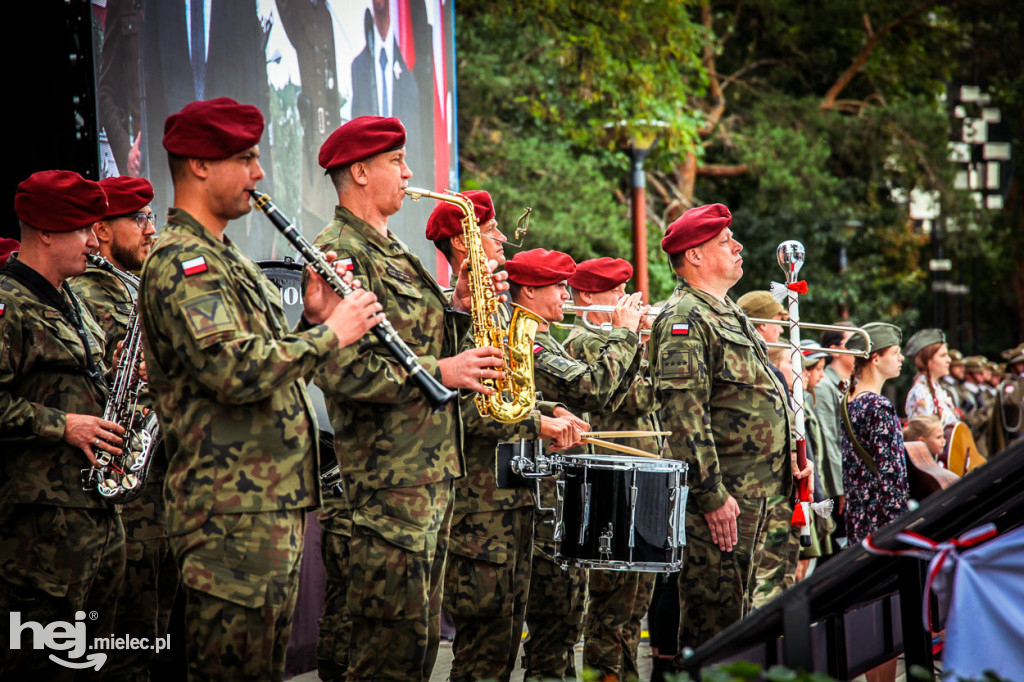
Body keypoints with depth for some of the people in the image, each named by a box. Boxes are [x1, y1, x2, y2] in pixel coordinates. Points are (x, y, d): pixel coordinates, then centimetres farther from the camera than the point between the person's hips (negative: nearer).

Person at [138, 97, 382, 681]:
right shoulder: (181, 263, -13)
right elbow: (236, 370, -26)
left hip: (275, 501, 10)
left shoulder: (227, 258, 20)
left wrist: (311, 322, 5)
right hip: (232, 510, -10)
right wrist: (330, 333, -15)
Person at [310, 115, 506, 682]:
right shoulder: (341, 254, -13)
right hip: (384, 482, -10)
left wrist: (457, 308, 7)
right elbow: (338, 370, -23)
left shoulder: (389, 251, 20)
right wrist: (437, 374, -20)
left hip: (428, 472, 10)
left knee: (420, 635, 13)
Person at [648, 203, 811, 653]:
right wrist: (712, 495, -24)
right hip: (721, 494, -10)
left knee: (733, 610, 15)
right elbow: (684, 411, -21)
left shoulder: (727, 313, 19)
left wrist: (788, 450, 19)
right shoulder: (683, 319, -13)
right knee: (711, 618, -8)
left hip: (754, 492, 10)